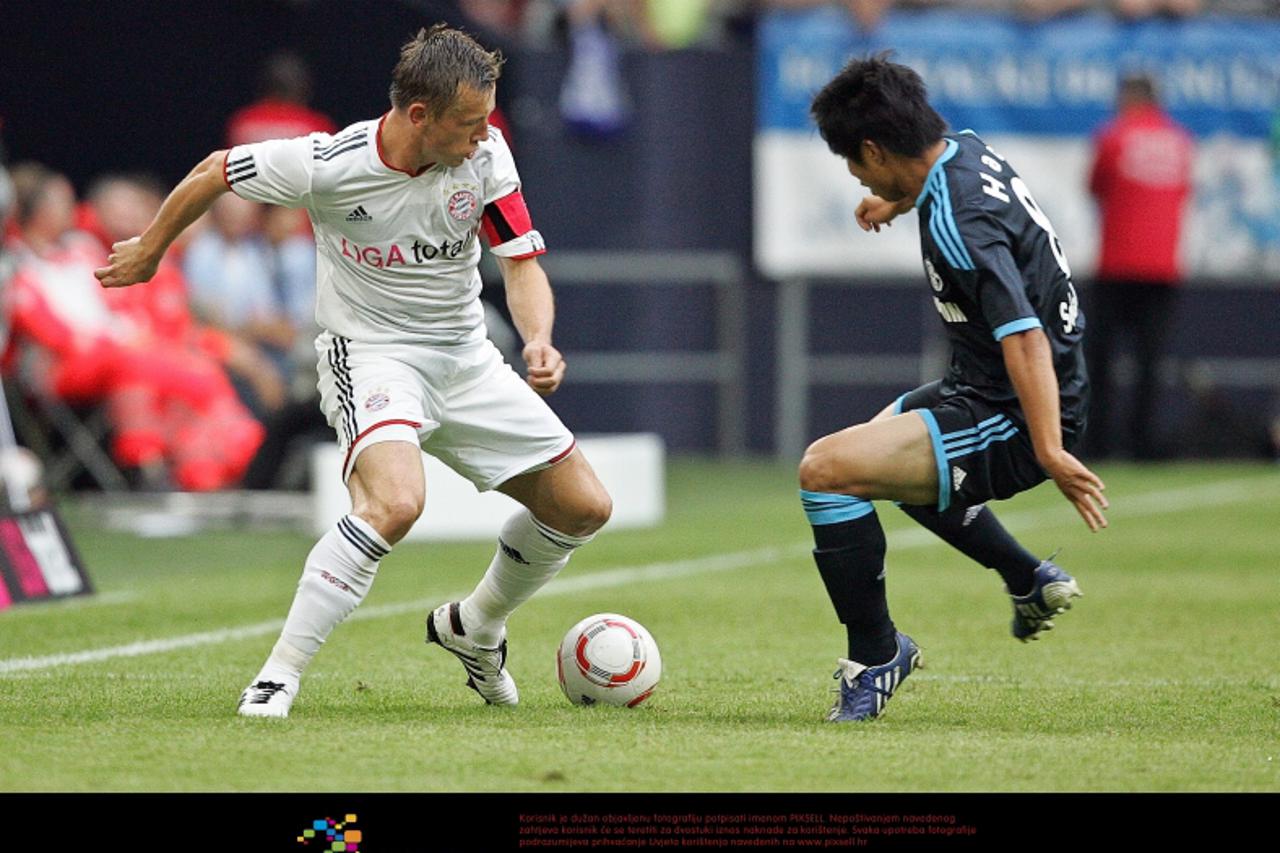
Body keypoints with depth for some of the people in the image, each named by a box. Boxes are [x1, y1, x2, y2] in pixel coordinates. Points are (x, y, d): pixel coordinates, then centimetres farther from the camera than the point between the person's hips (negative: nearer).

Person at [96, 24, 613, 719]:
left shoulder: (485, 156, -12)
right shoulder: (329, 165, -22)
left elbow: (522, 263, -6)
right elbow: (214, 173, -5)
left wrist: (538, 341, -27)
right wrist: (151, 248, 11)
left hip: (464, 355, 6)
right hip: (369, 353, -6)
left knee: (583, 508, 5)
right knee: (395, 504, -34)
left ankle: (473, 628, 32)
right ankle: (277, 678, -25)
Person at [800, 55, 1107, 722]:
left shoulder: (956, 224, -27)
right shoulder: (971, 154, 3)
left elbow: (1024, 336, -36)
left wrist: (1050, 451, -44)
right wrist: (899, 201, 50)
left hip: (1014, 420, -11)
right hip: (979, 392, 11)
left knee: (826, 469, -23)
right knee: (884, 446, 37)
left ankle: (875, 653, -7)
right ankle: (1030, 581, 39)